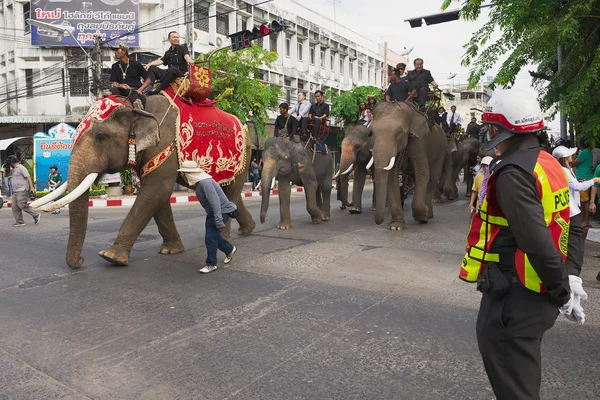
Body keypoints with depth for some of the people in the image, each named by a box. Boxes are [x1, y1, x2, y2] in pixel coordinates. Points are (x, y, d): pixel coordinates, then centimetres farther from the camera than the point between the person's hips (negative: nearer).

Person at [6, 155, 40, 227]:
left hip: (22, 191, -10)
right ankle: (19, 222, 8)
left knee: (22, 205, -15)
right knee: (15, 207, 4)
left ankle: (36, 215, -2)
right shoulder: (14, 169, 20)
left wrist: (32, 187, -25)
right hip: (15, 191, 10)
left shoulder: (21, 168, -9)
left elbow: (28, 177, -18)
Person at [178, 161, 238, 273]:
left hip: (222, 211, -10)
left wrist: (218, 221, -31)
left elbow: (215, 201, -31)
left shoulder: (205, 183, -26)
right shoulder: (199, 183, 6)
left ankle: (211, 264, 5)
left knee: (210, 237, -7)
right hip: (212, 212, 10)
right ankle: (229, 249, 38)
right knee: (214, 235, 17)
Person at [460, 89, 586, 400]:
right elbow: (555, 226, 11)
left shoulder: (512, 174, -23)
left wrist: (562, 293, -13)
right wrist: (564, 280, 15)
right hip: (536, 292, 10)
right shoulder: (548, 163, 7)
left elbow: (537, 243, -26)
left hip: (516, 298, -9)